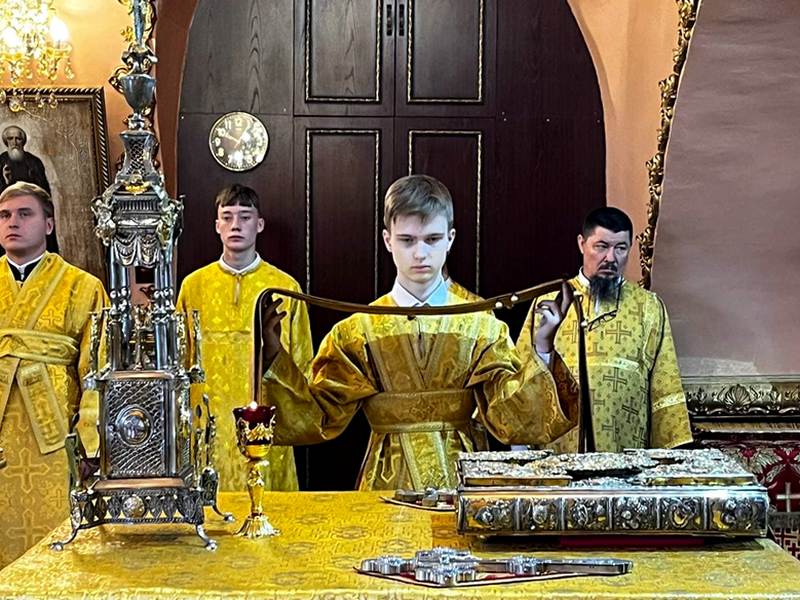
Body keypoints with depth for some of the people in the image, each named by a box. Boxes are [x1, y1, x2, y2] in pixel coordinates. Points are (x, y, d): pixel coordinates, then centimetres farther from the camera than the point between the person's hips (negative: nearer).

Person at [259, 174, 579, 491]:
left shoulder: (482, 325, 3)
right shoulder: (357, 331, 3)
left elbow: (515, 422, -3)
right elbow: (317, 419, 2)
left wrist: (540, 349, -13)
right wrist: (273, 356, -8)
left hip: (460, 480, 0)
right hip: (386, 486, 0)